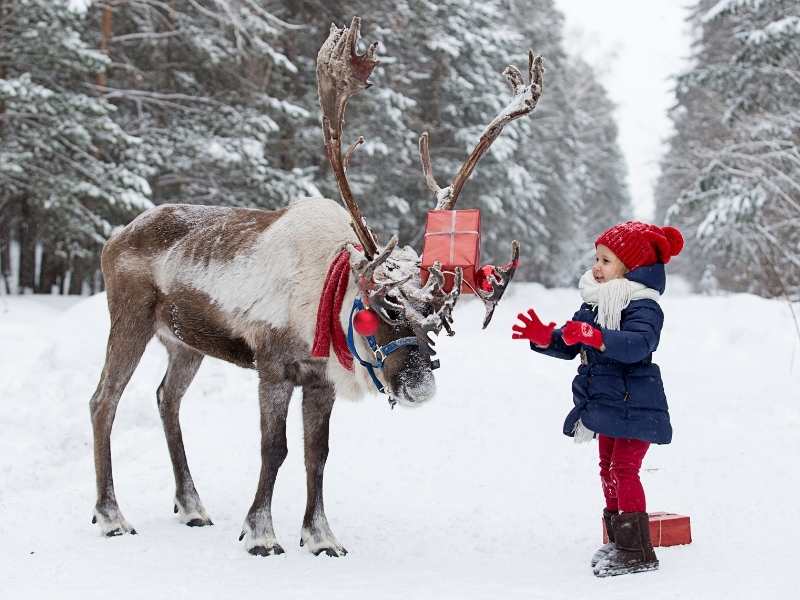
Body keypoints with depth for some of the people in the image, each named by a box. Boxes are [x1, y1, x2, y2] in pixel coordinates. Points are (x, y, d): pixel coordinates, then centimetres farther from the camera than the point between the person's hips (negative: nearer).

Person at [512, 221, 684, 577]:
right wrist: (544, 337, -6)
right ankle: (619, 542, 27)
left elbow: (637, 344, -34)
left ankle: (638, 552, -9)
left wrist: (595, 337, -45)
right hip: (605, 403, 10)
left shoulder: (642, 306, -16)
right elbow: (570, 345, 13)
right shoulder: (592, 304, 11)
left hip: (634, 406, -10)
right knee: (608, 469, 15)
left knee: (624, 469, -13)